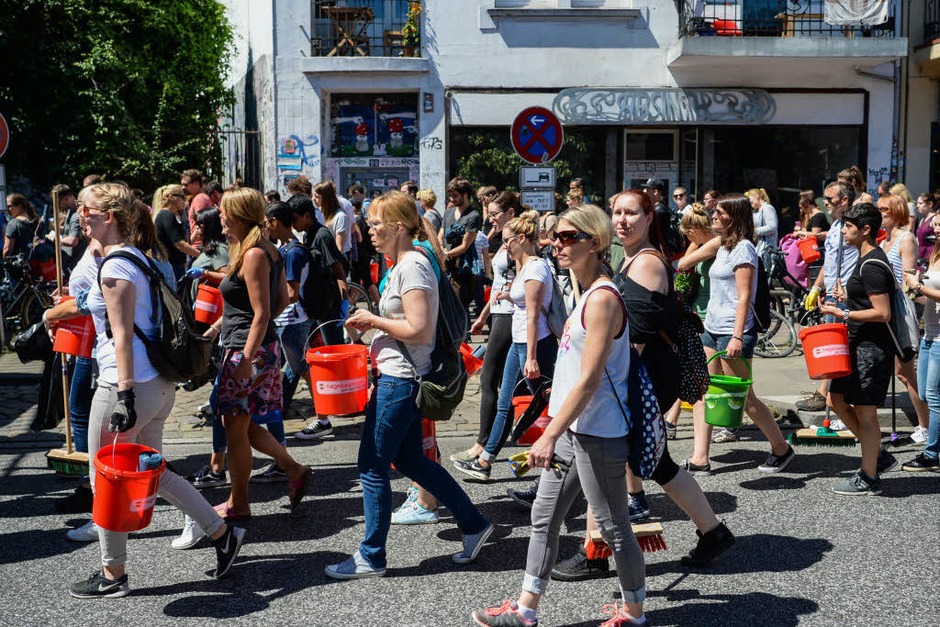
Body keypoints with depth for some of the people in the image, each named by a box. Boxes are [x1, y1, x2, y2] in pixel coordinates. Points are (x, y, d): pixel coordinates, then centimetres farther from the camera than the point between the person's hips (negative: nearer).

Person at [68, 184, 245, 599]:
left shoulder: (115, 267, -14)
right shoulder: (138, 258, 14)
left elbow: (122, 337, -20)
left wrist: (124, 395, -22)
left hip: (126, 386, -10)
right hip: (157, 384, 10)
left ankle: (113, 574, 17)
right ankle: (221, 532, 21)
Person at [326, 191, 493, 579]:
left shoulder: (412, 267, -17)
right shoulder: (404, 265, 13)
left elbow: (418, 329, -24)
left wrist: (373, 320, -15)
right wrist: (372, 322, 11)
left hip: (401, 382, -11)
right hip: (400, 378, 11)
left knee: (372, 467, -1)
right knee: (410, 461, 18)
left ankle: (371, 557, 11)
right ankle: (473, 524, 25)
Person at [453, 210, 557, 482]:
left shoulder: (536, 267, -17)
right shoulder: (525, 265, 12)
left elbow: (533, 315, -22)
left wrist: (531, 358, -24)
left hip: (535, 344, -11)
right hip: (518, 342, 11)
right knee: (504, 404, 15)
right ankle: (484, 462, 23)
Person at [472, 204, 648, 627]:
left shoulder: (603, 299, -19)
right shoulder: (589, 294, 12)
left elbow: (590, 379, -24)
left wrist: (550, 434, -24)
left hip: (597, 434, -10)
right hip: (572, 430, 10)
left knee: (614, 527, 5)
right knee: (544, 518, 14)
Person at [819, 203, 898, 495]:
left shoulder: (871, 266, -19)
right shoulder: (868, 259, 13)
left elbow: (883, 313, -23)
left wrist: (843, 314, -21)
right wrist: (849, 297, 14)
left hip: (871, 348, -11)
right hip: (859, 345, 11)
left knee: (865, 412, -1)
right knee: (836, 400, 15)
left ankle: (868, 479, 11)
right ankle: (878, 456, 25)